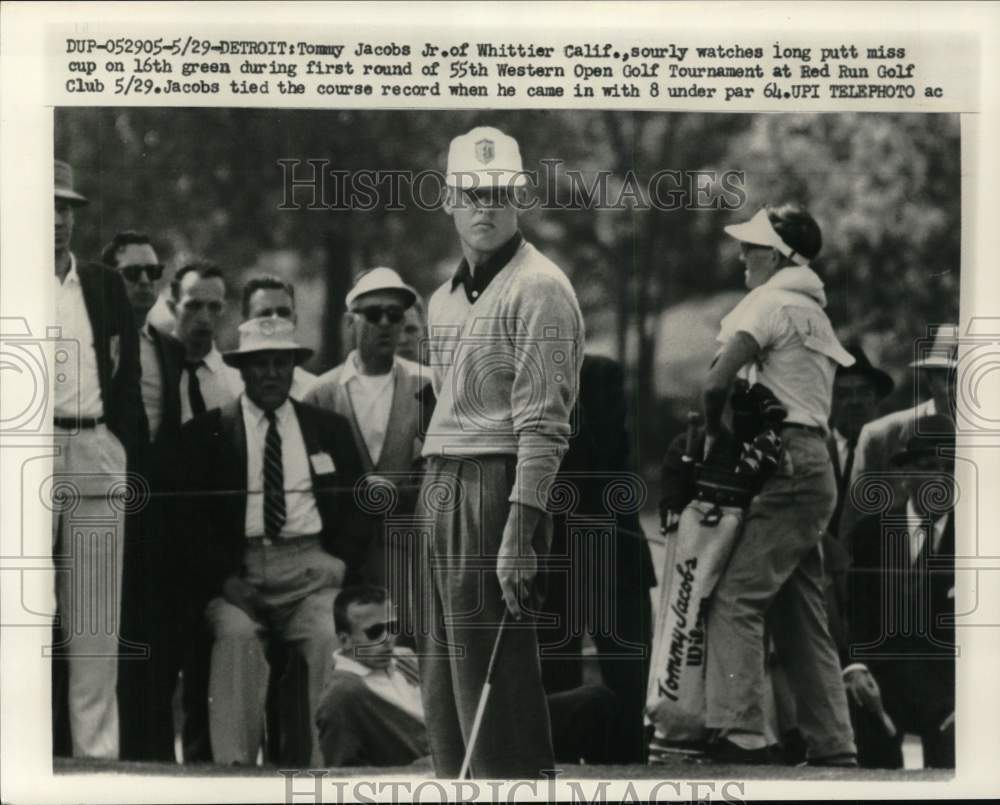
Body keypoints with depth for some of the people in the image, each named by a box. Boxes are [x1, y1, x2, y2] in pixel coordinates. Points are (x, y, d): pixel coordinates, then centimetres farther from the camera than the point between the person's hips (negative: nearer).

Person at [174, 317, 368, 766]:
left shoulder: (329, 430, 19)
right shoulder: (206, 433, 11)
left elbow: (357, 507, 18)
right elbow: (191, 517, 4)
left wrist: (341, 562, -1)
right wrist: (224, 577, -10)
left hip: (310, 565, 1)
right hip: (238, 567, -1)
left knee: (326, 636, -28)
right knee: (236, 633, -31)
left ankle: (309, 763, -24)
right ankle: (234, 764, -30)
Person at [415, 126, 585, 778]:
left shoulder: (539, 288, -8)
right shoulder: (445, 299, 19)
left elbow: (544, 424, -15)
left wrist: (519, 530, -22)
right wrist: (433, 500, 12)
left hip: (498, 486, -9)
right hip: (439, 490, 9)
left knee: (494, 682, -10)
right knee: (442, 683, 10)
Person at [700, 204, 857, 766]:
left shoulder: (770, 303, -6)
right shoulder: (815, 311, 25)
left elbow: (717, 382, -17)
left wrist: (714, 433, 0)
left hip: (785, 466, -10)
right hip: (814, 468, 10)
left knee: (736, 599, -16)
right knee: (802, 618, 11)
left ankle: (741, 738, -25)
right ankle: (834, 750, 11)